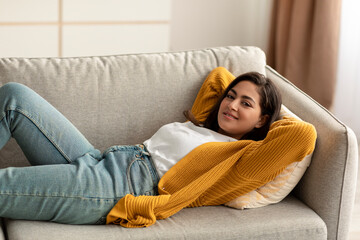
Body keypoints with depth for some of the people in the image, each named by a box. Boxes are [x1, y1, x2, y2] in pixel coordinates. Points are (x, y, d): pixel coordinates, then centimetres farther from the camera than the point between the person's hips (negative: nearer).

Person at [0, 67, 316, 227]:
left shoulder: (245, 153, 2)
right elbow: (218, 74, 44)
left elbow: (305, 134, -14)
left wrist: (278, 121, 5)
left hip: (121, 185, -8)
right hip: (99, 161, 9)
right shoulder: (202, 125, 25)